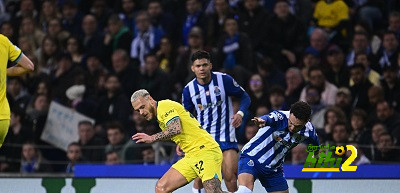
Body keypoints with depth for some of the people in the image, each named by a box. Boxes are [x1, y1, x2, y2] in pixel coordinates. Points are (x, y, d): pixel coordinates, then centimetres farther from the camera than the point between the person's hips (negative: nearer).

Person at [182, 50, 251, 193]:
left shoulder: (224, 80, -7)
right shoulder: (189, 89, 0)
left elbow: (244, 97, 3)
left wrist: (240, 113, -17)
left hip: (226, 137, -2)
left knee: (230, 177, -12)